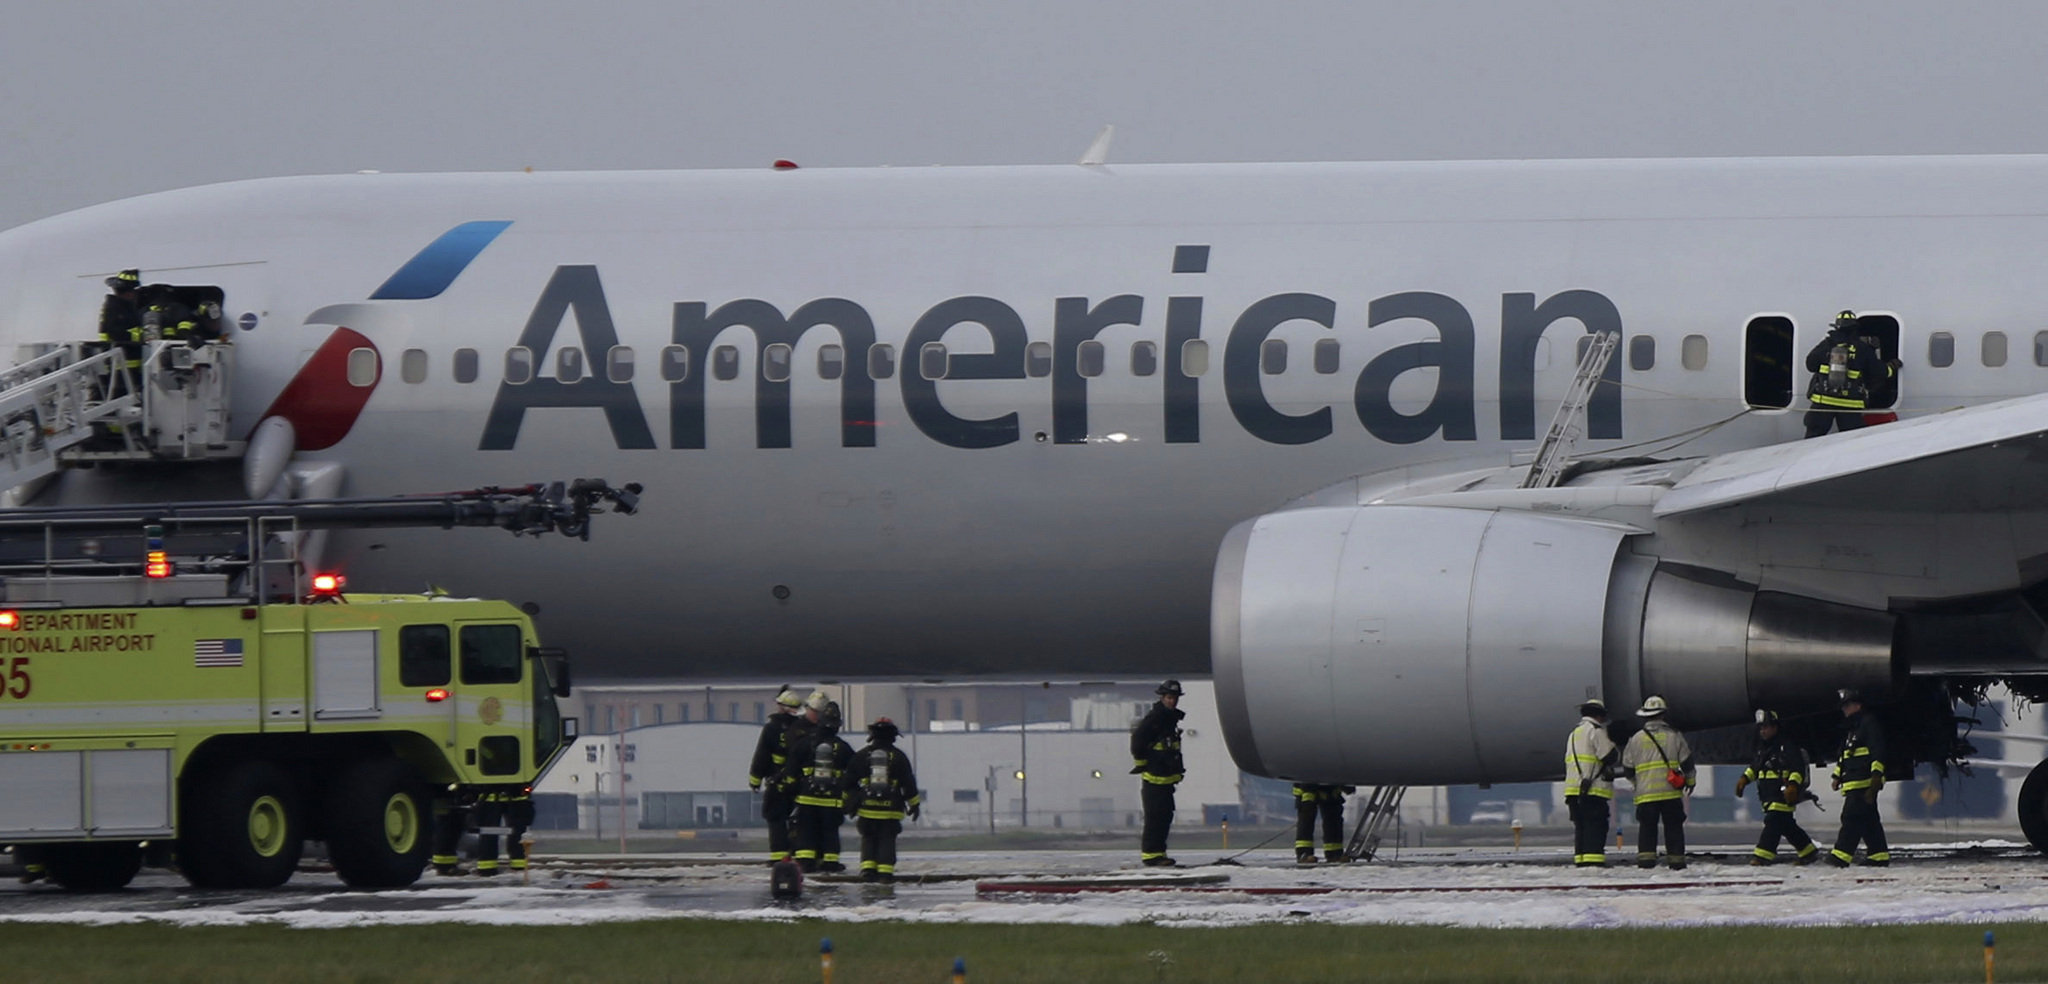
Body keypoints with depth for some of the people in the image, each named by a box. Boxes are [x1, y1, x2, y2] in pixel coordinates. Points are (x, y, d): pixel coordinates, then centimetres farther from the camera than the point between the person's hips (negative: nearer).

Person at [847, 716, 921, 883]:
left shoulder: (861, 756, 3)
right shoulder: (898, 757, 0)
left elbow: (849, 782, 8)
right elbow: (908, 783, 3)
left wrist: (850, 803, 20)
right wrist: (914, 804, 14)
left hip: (867, 807, 1)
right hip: (891, 810, -1)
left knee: (868, 839, 11)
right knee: (887, 841, 3)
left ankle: (867, 869, 0)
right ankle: (885, 872, -4)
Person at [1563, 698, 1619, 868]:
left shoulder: (1574, 734, 23)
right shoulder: (1595, 731, -6)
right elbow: (1609, 756, -12)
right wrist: (1617, 751, 9)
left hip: (1573, 790, 8)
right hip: (1593, 789, -8)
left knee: (1581, 827, 9)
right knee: (1595, 827, -10)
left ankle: (1581, 861, 8)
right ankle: (1593, 860, -18)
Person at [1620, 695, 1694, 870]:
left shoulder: (1637, 739, 3)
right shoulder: (1674, 736, 2)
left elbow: (1627, 766, 10)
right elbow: (1686, 761, 6)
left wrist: (1635, 782, 29)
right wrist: (1689, 781, 22)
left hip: (1645, 794, 0)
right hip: (1671, 792, 0)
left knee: (1647, 827, 2)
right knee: (1673, 827, 6)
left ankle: (1646, 857, -9)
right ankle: (1676, 859, 4)